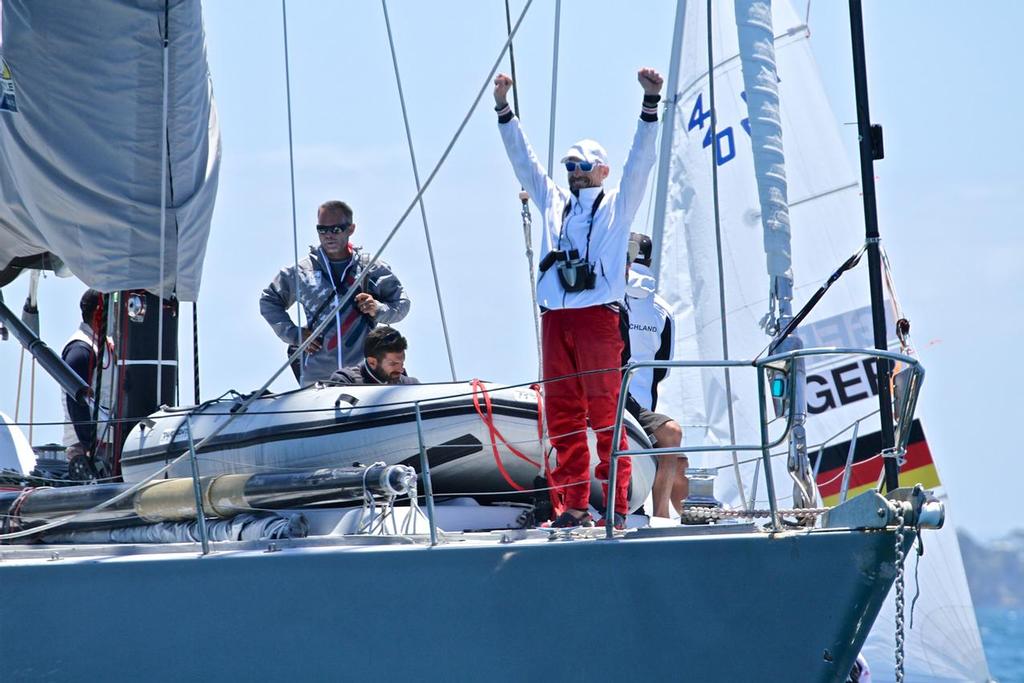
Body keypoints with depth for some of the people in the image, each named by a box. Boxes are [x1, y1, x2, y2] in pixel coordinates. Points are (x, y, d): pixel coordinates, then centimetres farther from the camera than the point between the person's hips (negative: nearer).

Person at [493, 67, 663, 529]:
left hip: (598, 317, -5)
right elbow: (524, 160, 21)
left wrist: (650, 102, -10)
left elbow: (641, 158, 0)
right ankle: (572, 506, 5)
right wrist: (503, 109, 15)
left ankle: (618, 507, -8)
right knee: (562, 415, 2)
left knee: (605, 413, -8)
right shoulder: (554, 204, 22)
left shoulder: (617, 205, 10)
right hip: (555, 318, 5)